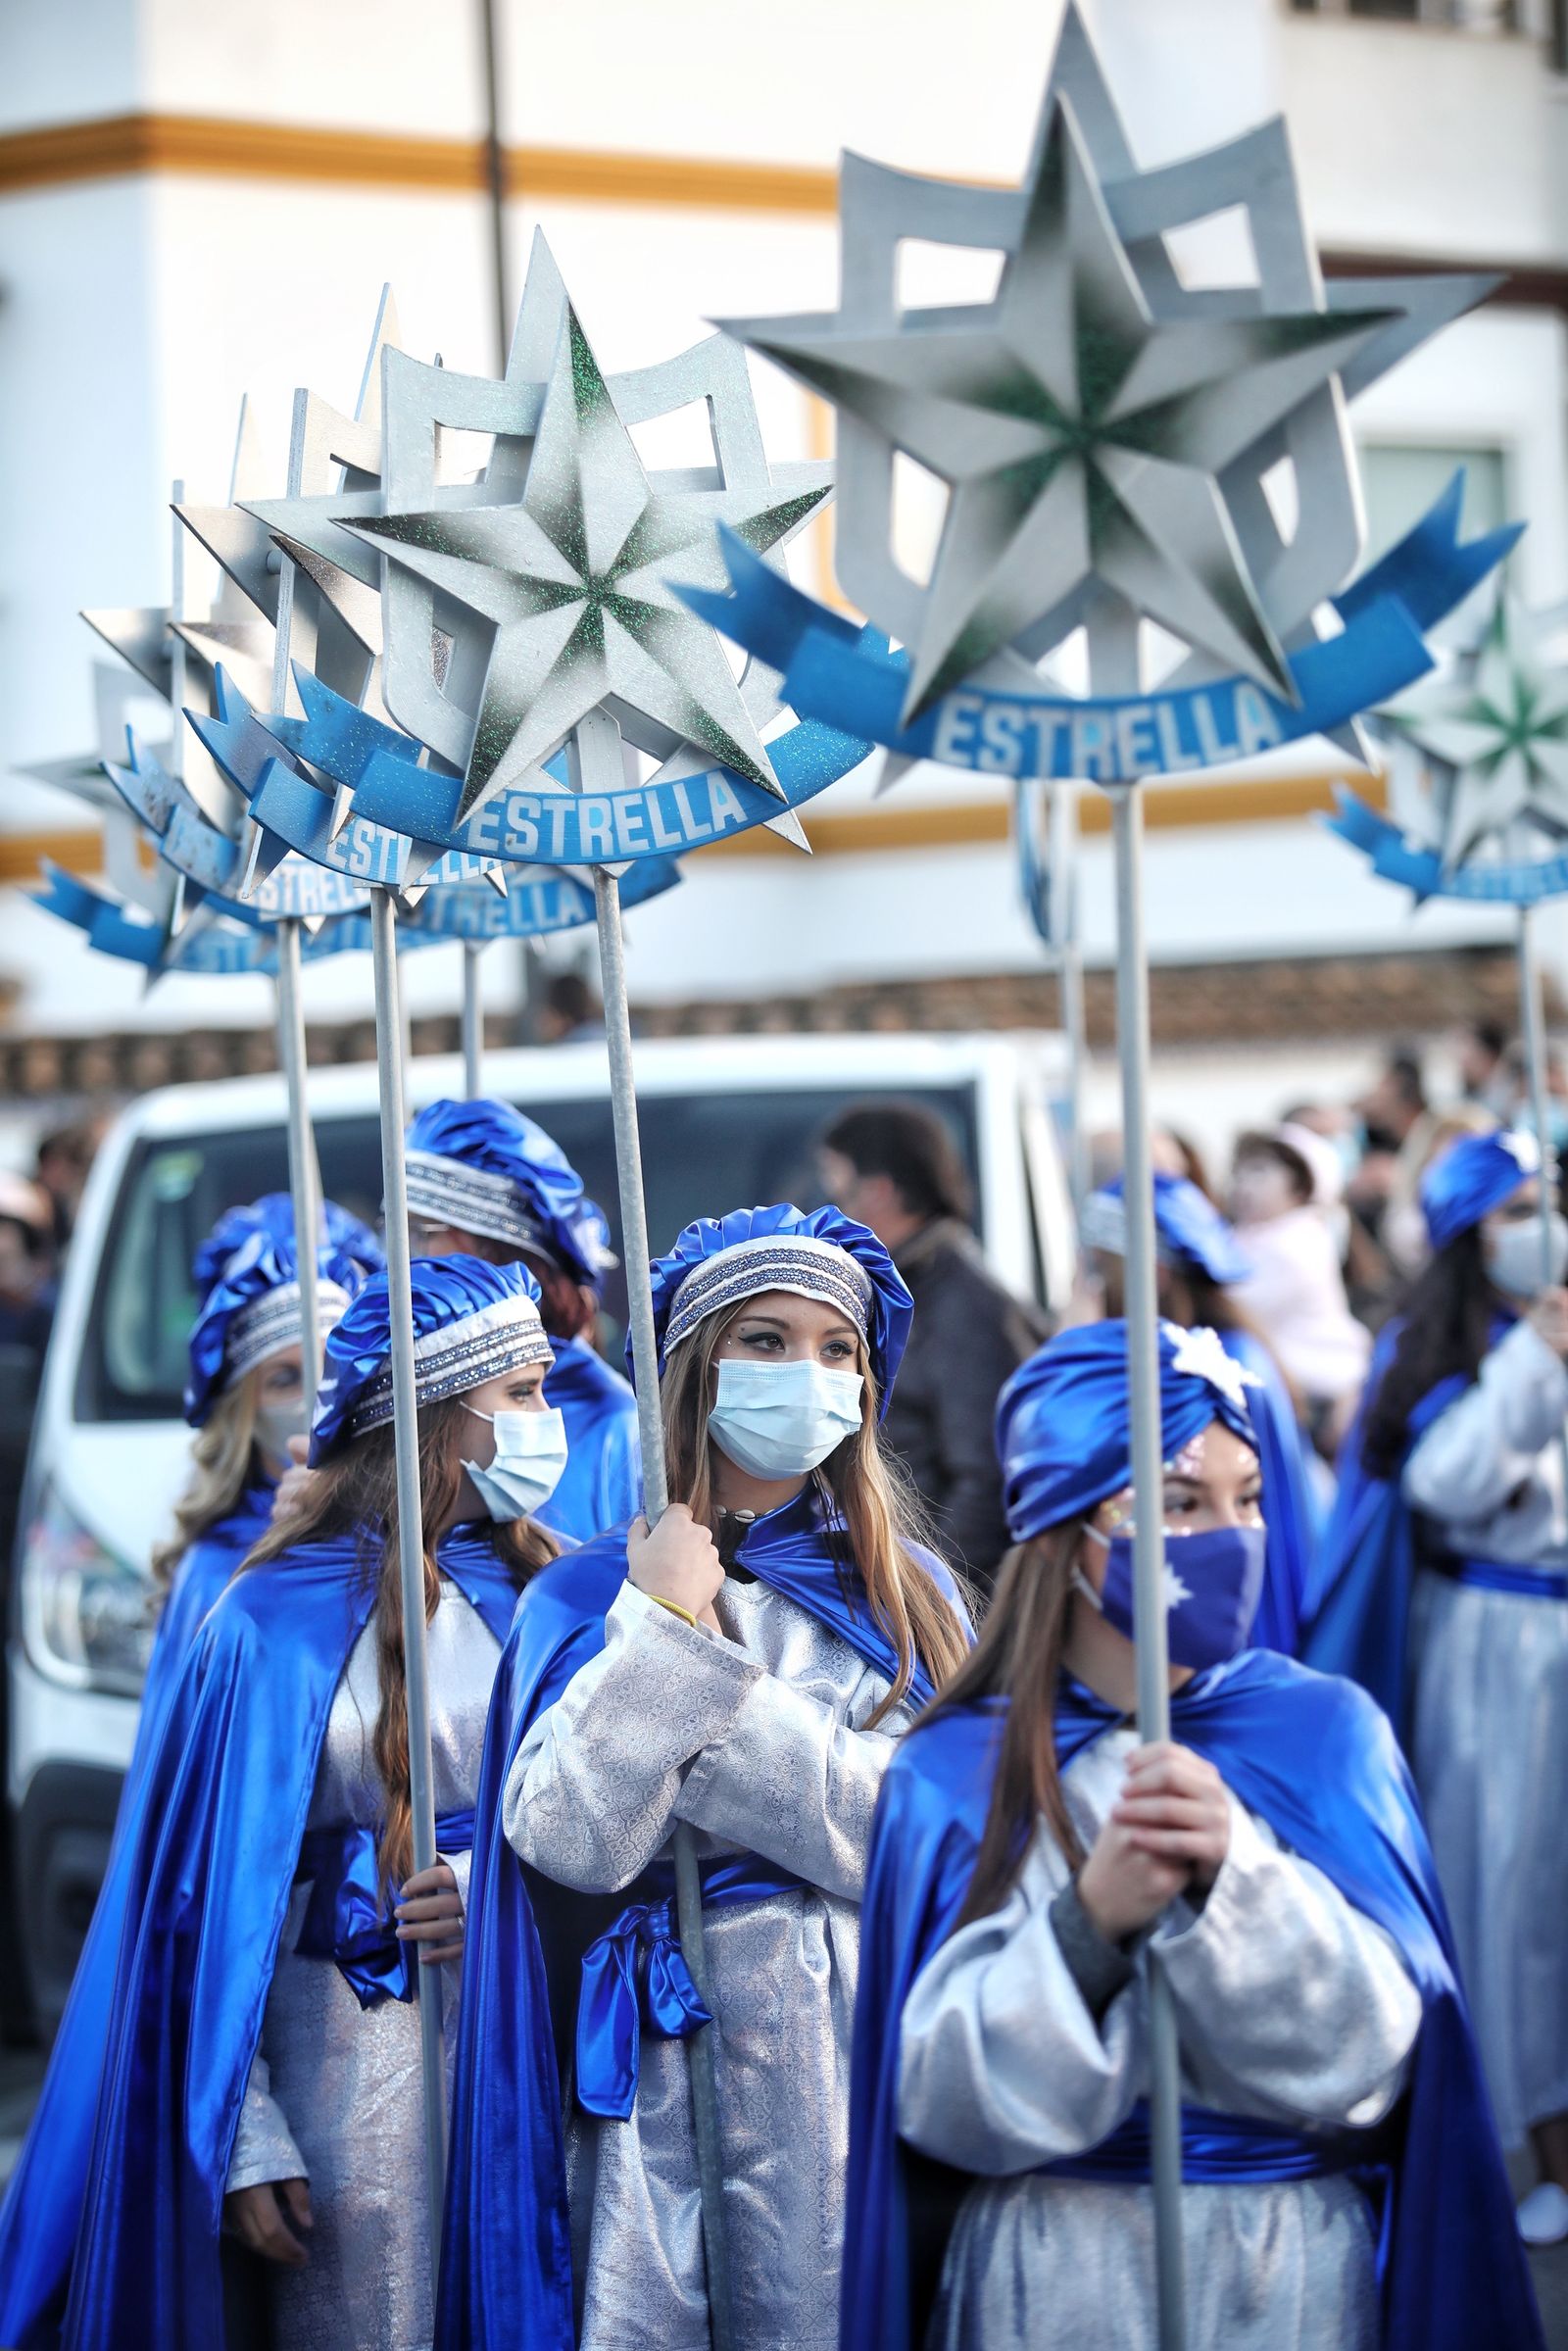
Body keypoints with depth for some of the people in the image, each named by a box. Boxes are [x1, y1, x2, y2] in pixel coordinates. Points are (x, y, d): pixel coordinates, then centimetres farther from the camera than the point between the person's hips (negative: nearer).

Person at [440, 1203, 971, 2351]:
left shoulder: (910, 1593, 7)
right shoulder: (591, 1594, 4)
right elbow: (572, 1838, -10)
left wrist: (700, 1653, -8)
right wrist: (669, 1631, -12)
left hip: (882, 2045, 1)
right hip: (680, 2068, -1)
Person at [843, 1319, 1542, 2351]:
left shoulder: (1325, 1731, -3)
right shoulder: (956, 1772, -5)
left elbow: (1367, 2055, -10)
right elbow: (946, 2099, -11)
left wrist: (1235, 1873, -24)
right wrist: (1090, 1922, -24)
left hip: (1298, 2268, 1)